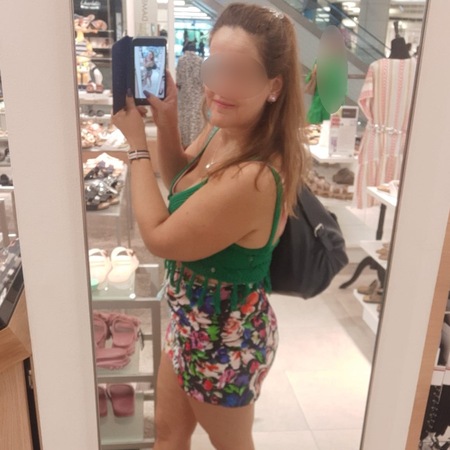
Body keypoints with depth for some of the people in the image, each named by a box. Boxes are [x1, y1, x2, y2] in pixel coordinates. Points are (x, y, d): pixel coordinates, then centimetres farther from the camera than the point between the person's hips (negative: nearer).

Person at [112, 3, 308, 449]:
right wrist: (165, 120, -5)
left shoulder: (252, 178, -37)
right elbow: (182, 182, 12)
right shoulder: (223, 131, -8)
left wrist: (136, 143, -15)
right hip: (193, 320, 9)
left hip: (225, 338, -8)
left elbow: (159, 237, -23)